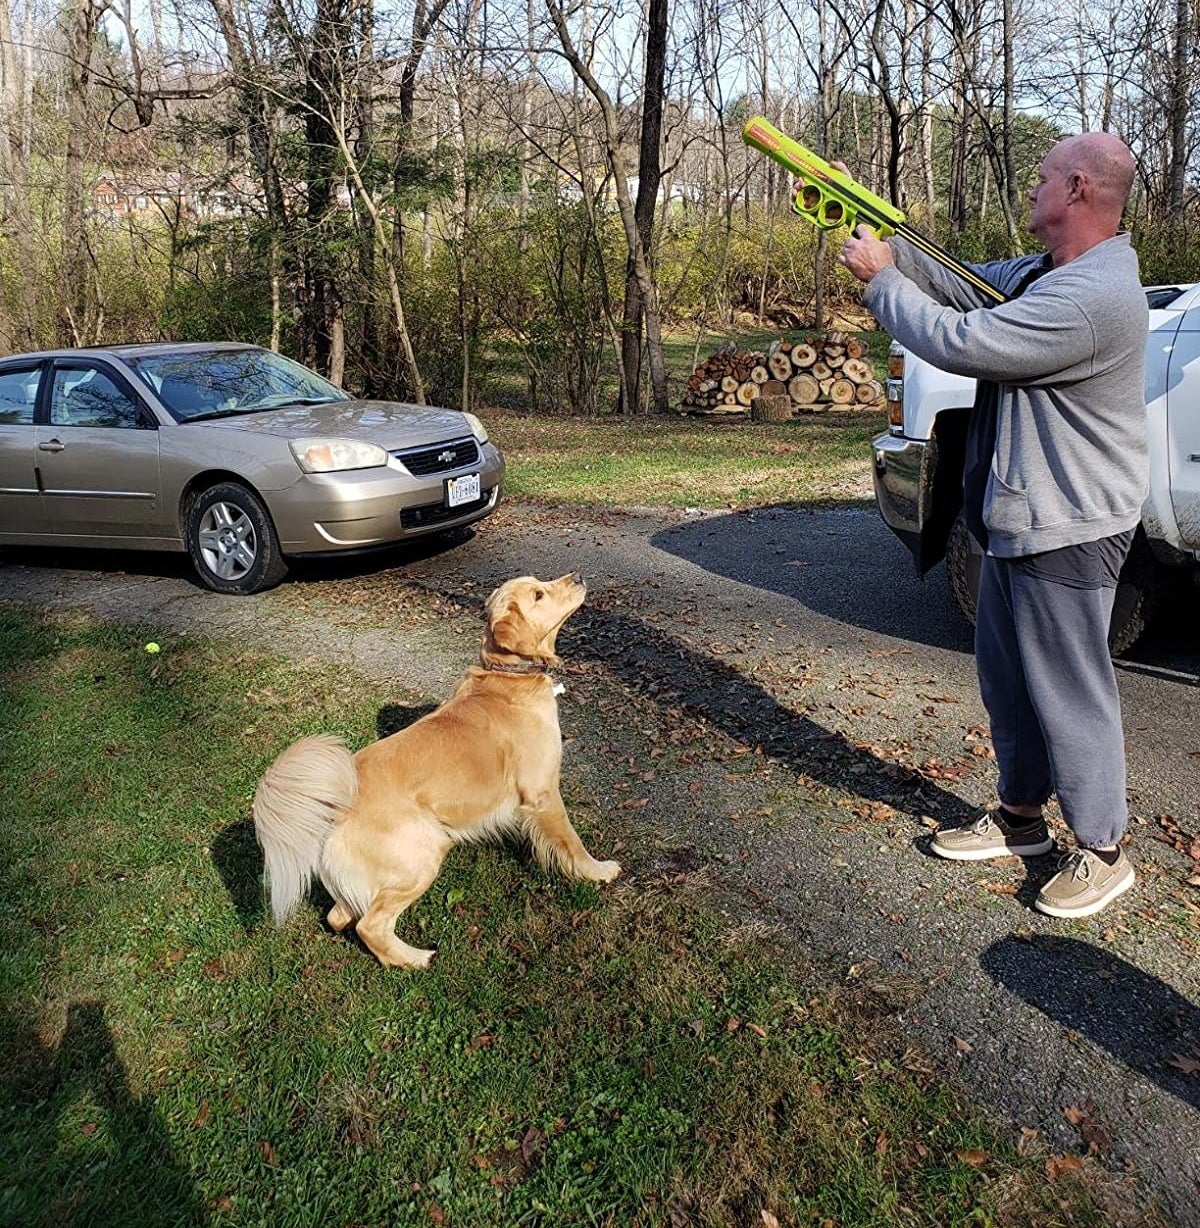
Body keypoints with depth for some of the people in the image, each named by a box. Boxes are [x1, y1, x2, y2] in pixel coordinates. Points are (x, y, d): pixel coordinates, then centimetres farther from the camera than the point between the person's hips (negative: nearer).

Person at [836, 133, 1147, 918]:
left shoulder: (1094, 297, -24)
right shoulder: (1040, 275, 9)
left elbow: (958, 341, -25)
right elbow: (959, 287, 16)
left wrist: (880, 279, -11)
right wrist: (875, 231, 6)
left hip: (1067, 533, -10)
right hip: (1018, 520, 10)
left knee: (1070, 690, 1)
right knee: (1008, 676, 18)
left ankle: (1103, 853, 18)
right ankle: (1021, 817, 35)